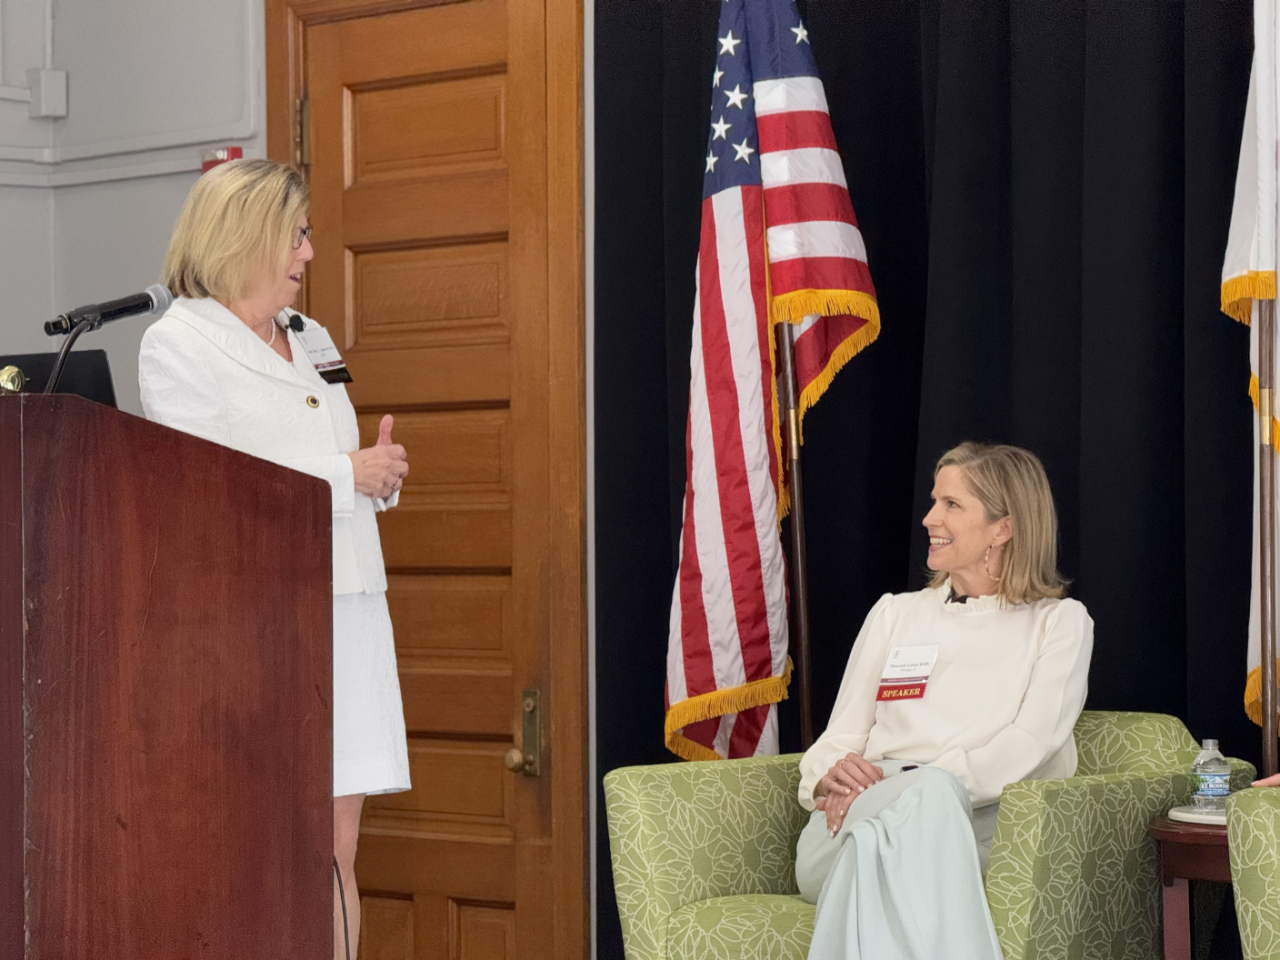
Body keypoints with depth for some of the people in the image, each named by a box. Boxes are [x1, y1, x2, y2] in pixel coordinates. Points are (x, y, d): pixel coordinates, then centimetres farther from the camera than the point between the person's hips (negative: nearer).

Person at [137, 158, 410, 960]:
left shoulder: (310, 341, 21)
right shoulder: (178, 344, -2)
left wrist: (381, 472, 4)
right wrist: (348, 473, -10)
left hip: (344, 607, 7)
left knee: (338, 841, 2)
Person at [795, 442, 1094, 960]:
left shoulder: (1059, 622, 16)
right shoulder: (895, 613, 28)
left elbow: (1027, 747, -1)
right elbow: (840, 737, 21)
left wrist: (900, 782, -15)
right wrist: (832, 777, -7)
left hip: (976, 826, -2)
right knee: (933, 792, -38)